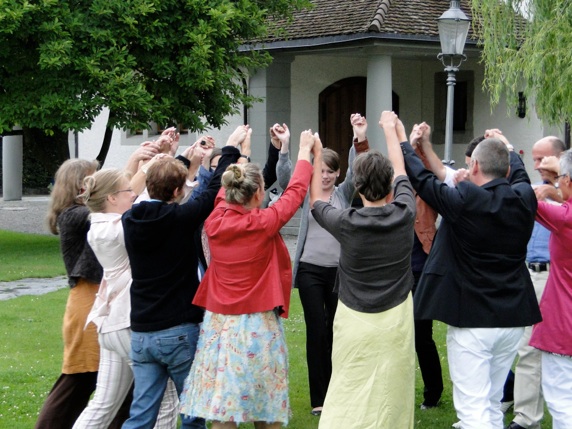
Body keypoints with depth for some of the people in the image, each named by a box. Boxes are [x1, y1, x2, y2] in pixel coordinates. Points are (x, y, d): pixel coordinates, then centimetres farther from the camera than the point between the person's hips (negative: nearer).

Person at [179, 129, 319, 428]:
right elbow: (295, 191, 1)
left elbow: (225, 195, 18)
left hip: (220, 325, 4)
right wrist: (306, 151, 16)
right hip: (258, 327, -4)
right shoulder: (263, 223, -14)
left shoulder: (214, 222, -3)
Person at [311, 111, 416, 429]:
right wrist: (391, 129, 30)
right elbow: (401, 173, 12)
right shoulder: (404, 215, -7)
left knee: (348, 403, 2)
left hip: (354, 323, -2)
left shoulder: (347, 224, -13)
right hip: (396, 322, 2)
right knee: (391, 398, 8)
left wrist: (314, 157, 21)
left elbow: (316, 200, 9)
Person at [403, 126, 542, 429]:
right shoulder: (523, 200, -1)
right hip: (513, 319, 6)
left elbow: (420, 178, -5)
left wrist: (402, 141, 13)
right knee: (492, 404, 17)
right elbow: (519, 175, 22)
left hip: (471, 319, -6)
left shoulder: (464, 201, -17)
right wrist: (506, 146, 42)